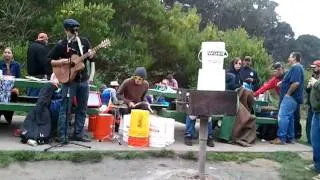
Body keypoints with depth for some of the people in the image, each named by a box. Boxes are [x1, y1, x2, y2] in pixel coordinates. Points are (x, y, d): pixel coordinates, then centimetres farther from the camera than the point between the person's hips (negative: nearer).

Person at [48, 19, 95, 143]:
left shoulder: (84, 41, 6)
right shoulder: (61, 45, -4)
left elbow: (91, 58, 14)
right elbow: (49, 61, -2)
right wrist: (61, 62, -16)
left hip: (84, 80, 4)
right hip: (69, 81, -4)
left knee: (82, 109, 9)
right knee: (65, 109, -3)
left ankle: (78, 134, 20)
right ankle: (62, 136, 3)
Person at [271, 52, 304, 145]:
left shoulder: (296, 67, -13)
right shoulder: (297, 67, 21)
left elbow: (296, 83, -24)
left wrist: (288, 93, -18)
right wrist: (282, 83, 13)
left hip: (290, 97, -11)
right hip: (292, 98, 11)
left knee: (283, 116, -12)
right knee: (289, 117, 13)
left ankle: (281, 138, -13)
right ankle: (290, 137, 18)